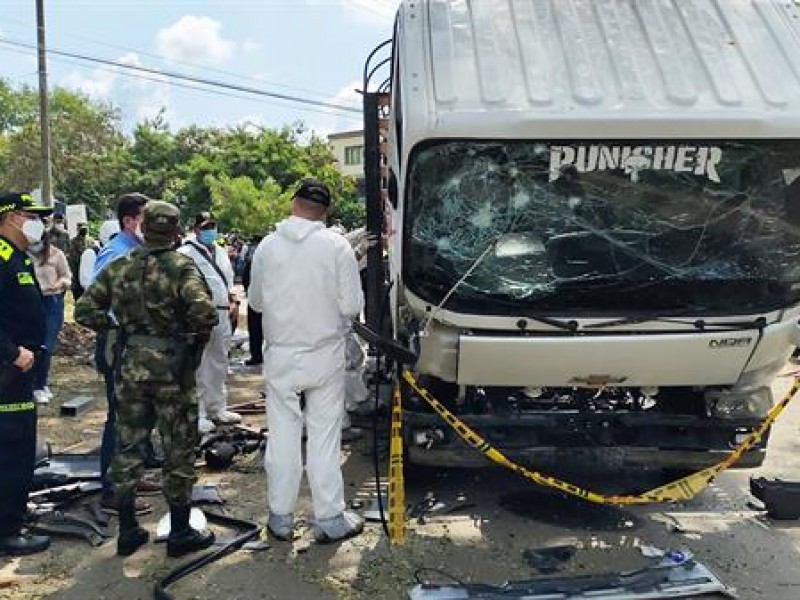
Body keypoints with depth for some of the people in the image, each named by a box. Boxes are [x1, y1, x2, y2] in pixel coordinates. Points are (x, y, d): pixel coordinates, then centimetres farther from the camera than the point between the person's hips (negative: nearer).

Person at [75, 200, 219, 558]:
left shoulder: (118, 267, 3)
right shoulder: (181, 266, -12)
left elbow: (85, 310, 3)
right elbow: (203, 310, -27)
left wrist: (117, 325, 13)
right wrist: (201, 335, -8)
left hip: (130, 367, 4)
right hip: (172, 367, -4)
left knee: (128, 447, 15)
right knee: (178, 449, 8)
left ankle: (128, 531, 25)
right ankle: (180, 533, 18)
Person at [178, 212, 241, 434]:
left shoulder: (221, 253, 18)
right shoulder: (186, 253, -8)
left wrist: (232, 301, 12)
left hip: (221, 314, 8)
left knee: (219, 364, 17)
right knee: (198, 368, -5)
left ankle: (217, 408, 29)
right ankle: (197, 414, 3)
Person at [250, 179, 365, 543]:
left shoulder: (267, 246, -4)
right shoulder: (337, 246, -11)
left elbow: (256, 301, 6)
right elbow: (352, 306, -10)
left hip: (280, 356, 2)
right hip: (325, 355, -1)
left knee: (283, 437, 11)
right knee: (324, 438, 7)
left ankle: (281, 518, 22)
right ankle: (330, 519, 15)